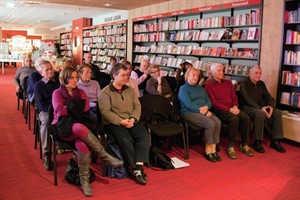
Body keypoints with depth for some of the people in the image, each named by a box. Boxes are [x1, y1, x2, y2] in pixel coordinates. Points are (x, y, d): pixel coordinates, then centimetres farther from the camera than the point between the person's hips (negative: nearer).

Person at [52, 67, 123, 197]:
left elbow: (86, 107, -2)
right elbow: (60, 111, -12)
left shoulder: (80, 92, 16)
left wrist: (69, 108, -4)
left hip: (79, 125, 3)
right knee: (80, 128, -40)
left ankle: (84, 180, -25)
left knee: (81, 145, -34)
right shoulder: (57, 93, 5)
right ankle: (104, 155, -29)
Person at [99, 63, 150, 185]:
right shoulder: (105, 92, -2)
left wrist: (133, 119, -10)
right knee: (125, 139, -32)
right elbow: (105, 111, -13)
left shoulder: (130, 90, 15)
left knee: (144, 135, -22)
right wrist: (121, 121, -19)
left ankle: (138, 166, -24)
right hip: (113, 123, -5)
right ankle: (133, 167, -14)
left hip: (131, 121, 5)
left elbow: (137, 106, 10)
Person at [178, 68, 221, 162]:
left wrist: (206, 107, -9)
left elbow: (209, 101, 16)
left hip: (204, 111, 6)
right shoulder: (183, 89, 2)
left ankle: (213, 150, -19)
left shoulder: (200, 88, 24)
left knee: (218, 122, -23)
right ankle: (208, 151, -15)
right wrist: (203, 112, -16)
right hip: (190, 113, -6)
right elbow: (188, 105, -11)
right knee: (210, 124, -29)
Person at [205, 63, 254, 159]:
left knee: (246, 117, -21)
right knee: (234, 118, -33)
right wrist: (229, 109, -16)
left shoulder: (228, 83, 19)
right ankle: (230, 147, -23)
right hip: (219, 110, -6)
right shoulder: (209, 85, -1)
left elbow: (234, 97, 16)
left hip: (232, 108, 6)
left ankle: (244, 145, -11)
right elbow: (214, 103, -9)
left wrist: (235, 107, -6)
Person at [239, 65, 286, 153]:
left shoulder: (261, 84, 16)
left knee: (278, 113, -16)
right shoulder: (244, 84, -5)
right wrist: (261, 108, -28)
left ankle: (275, 141, -13)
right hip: (248, 107, -6)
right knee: (260, 114, -36)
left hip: (261, 107, 7)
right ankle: (257, 142, -26)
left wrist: (271, 106, -13)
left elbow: (269, 97, 10)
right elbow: (248, 100, -17)